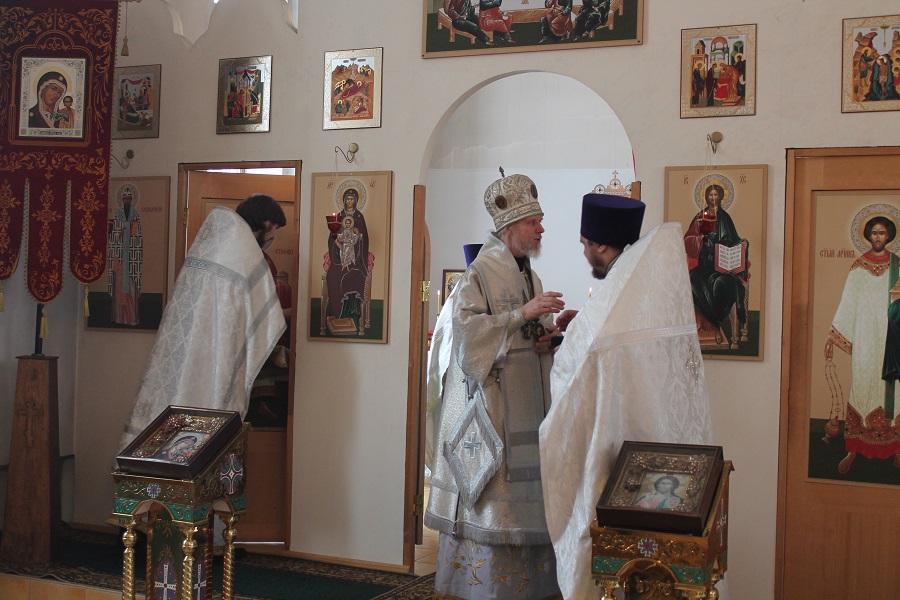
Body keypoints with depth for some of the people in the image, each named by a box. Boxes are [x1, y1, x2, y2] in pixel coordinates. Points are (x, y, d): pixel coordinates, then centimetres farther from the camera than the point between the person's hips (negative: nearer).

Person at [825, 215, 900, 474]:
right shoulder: (859, 267, 6)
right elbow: (847, 302, 5)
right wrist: (833, 333, 0)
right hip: (864, 337, -1)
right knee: (861, 385, -3)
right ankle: (853, 449, 0)